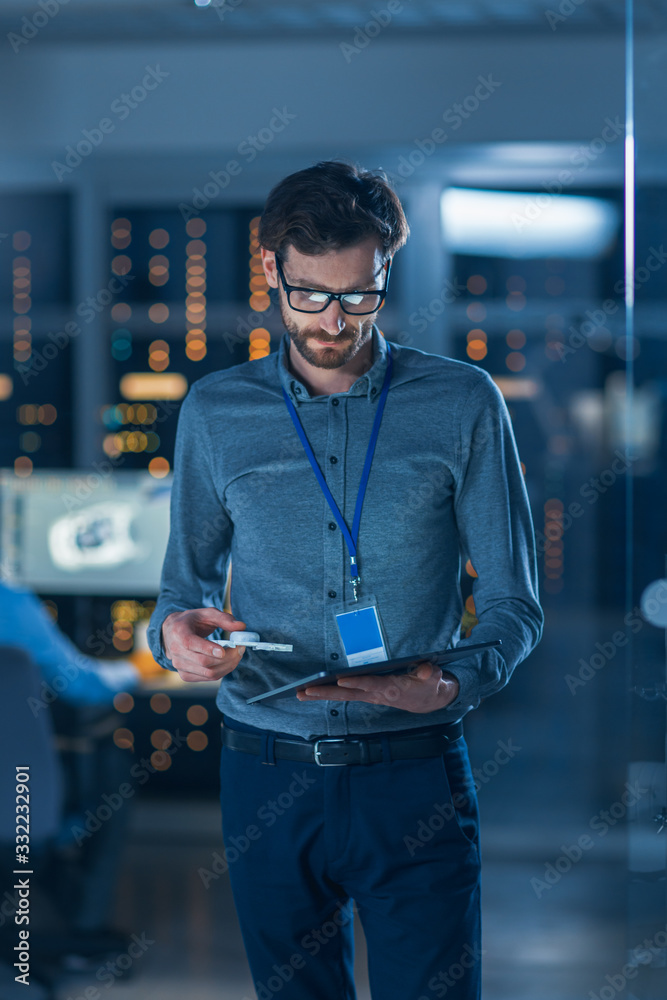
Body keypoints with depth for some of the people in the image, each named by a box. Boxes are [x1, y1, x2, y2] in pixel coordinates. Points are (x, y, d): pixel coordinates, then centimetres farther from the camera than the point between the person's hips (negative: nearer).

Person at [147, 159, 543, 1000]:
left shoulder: (463, 406, 1)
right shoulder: (215, 413, 7)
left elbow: (513, 603, 2)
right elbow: (182, 589, 13)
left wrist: (456, 684, -19)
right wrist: (176, 634, -12)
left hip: (414, 776, -2)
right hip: (266, 775, 2)